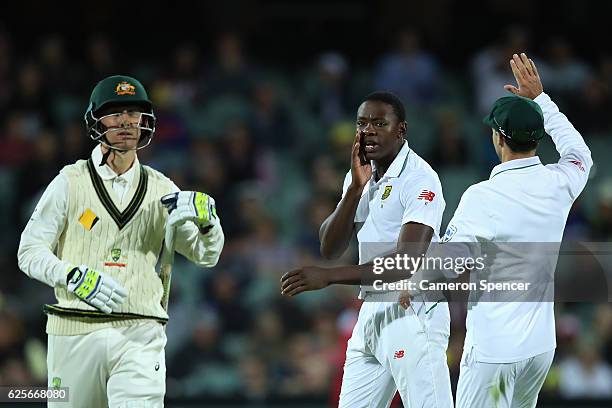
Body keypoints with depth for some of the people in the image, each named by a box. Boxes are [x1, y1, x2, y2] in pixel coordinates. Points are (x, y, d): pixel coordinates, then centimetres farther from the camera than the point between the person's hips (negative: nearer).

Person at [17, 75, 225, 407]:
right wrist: (75, 277, -17)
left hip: (140, 334, 1)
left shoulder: (160, 189, 11)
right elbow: (30, 252, 1)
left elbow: (206, 255, 13)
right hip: (76, 332, -1)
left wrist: (205, 216, -8)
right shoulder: (71, 182, 3)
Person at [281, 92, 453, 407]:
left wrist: (328, 276, -28)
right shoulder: (360, 175, 12)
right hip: (371, 311, 8)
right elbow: (330, 249, 5)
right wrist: (356, 188, -7)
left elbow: (407, 263, -23)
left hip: (413, 313, -8)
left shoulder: (419, 179, -14)